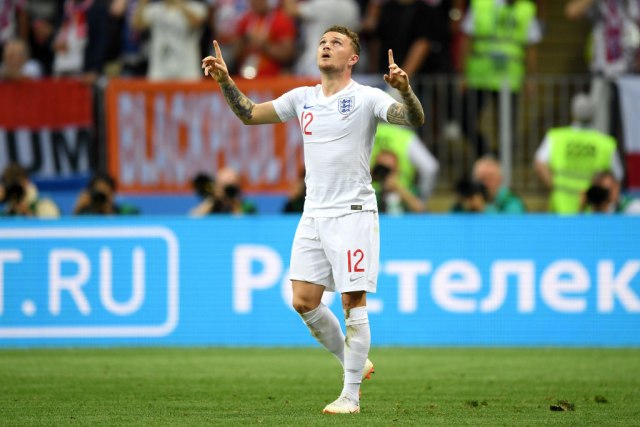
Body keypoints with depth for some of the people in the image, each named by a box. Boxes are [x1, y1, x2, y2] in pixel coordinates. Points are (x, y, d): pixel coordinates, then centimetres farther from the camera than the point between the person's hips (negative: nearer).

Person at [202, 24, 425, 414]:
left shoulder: (366, 98, -6)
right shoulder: (303, 98, 11)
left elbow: (414, 119, -18)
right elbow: (250, 114, 18)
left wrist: (404, 89, -37)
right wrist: (225, 80, 5)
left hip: (353, 213, -6)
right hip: (313, 215, 6)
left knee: (353, 302, -6)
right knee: (304, 302, 1)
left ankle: (351, 395, 0)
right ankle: (354, 362, 22)